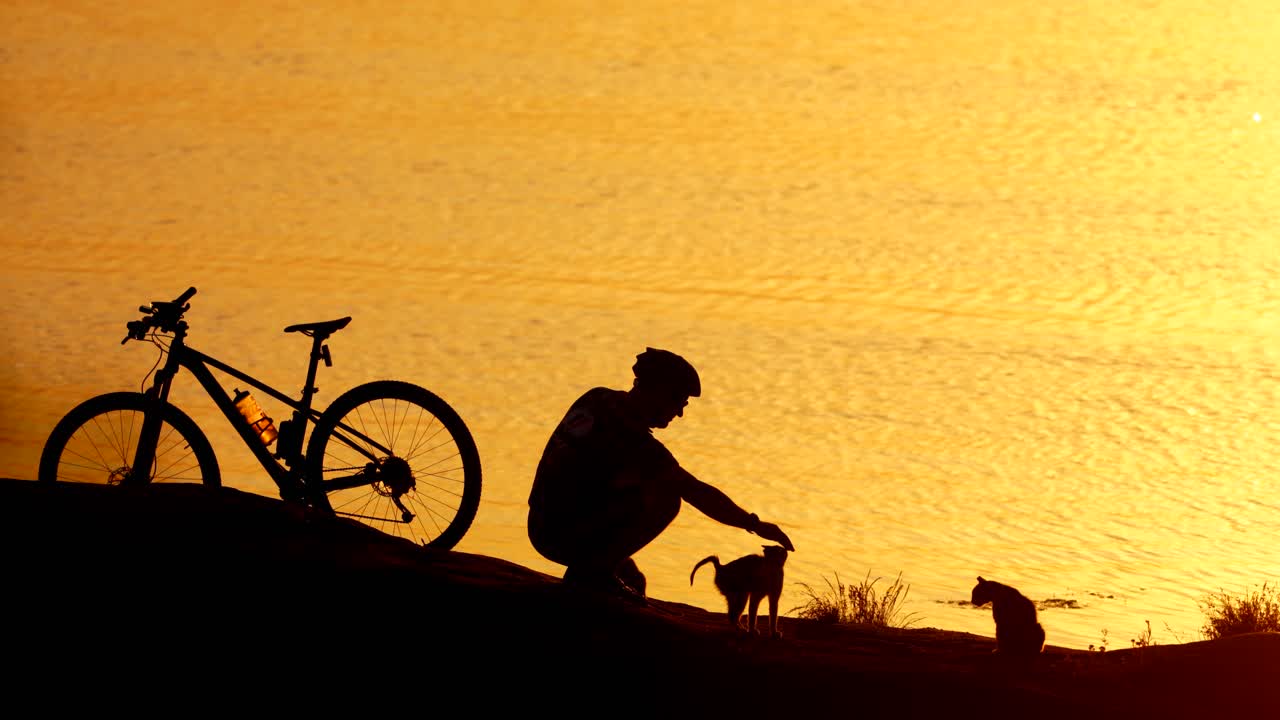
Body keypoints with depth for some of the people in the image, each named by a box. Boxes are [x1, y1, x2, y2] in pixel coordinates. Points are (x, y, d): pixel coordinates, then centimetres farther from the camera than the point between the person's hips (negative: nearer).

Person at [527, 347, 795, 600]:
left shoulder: (597, 398, 4)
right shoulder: (633, 440, -20)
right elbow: (697, 493, -19)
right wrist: (754, 525, -12)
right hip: (569, 539, -9)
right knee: (665, 498, -10)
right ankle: (595, 569, -9)